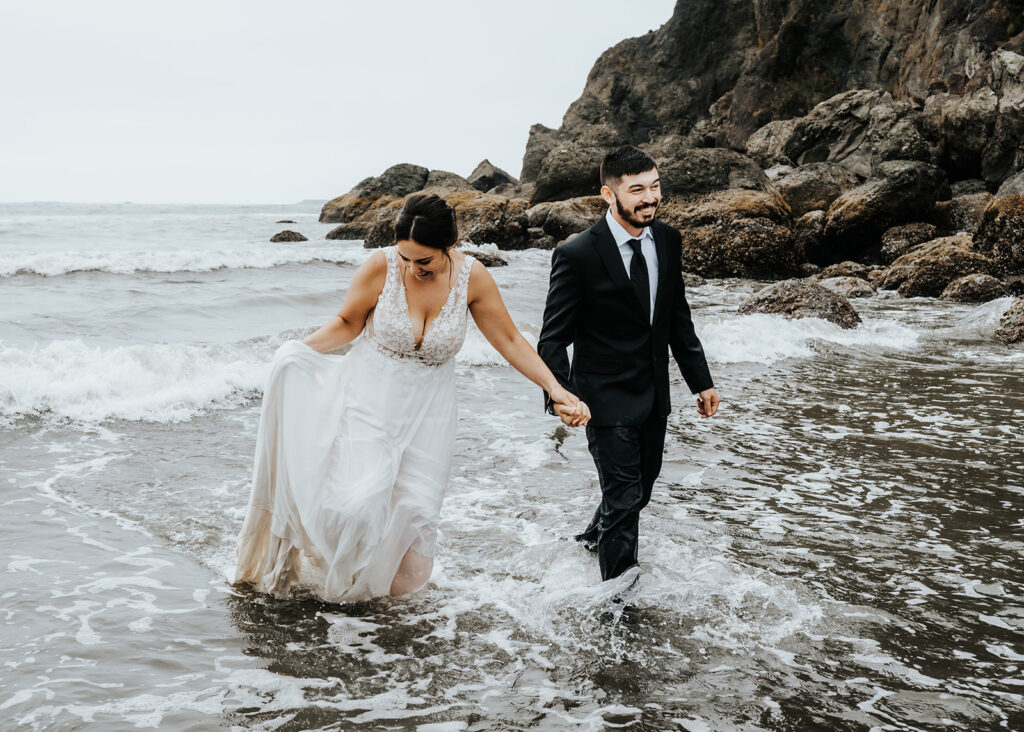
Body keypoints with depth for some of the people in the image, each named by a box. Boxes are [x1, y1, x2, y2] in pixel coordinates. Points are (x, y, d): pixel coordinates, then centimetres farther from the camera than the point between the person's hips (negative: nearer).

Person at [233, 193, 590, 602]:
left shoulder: (472, 277, -12)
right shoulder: (381, 266, -17)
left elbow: (510, 341, -3)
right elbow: (347, 324, -2)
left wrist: (555, 389, -10)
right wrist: (299, 350, -18)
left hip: (426, 407, 2)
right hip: (370, 396, -2)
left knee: (416, 509, 1)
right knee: (359, 500, -14)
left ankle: (378, 585, 26)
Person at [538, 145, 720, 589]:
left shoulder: (668, 241, 0)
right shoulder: (577, 255, -19)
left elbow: (678, 318, 11)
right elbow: (554, 336, -15)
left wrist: (700, 380, 12)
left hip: (654, 394, 7)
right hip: (607, 397, -7)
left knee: (643, 484, 21)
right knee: (624, 495, -3)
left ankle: (595, 536, 50)